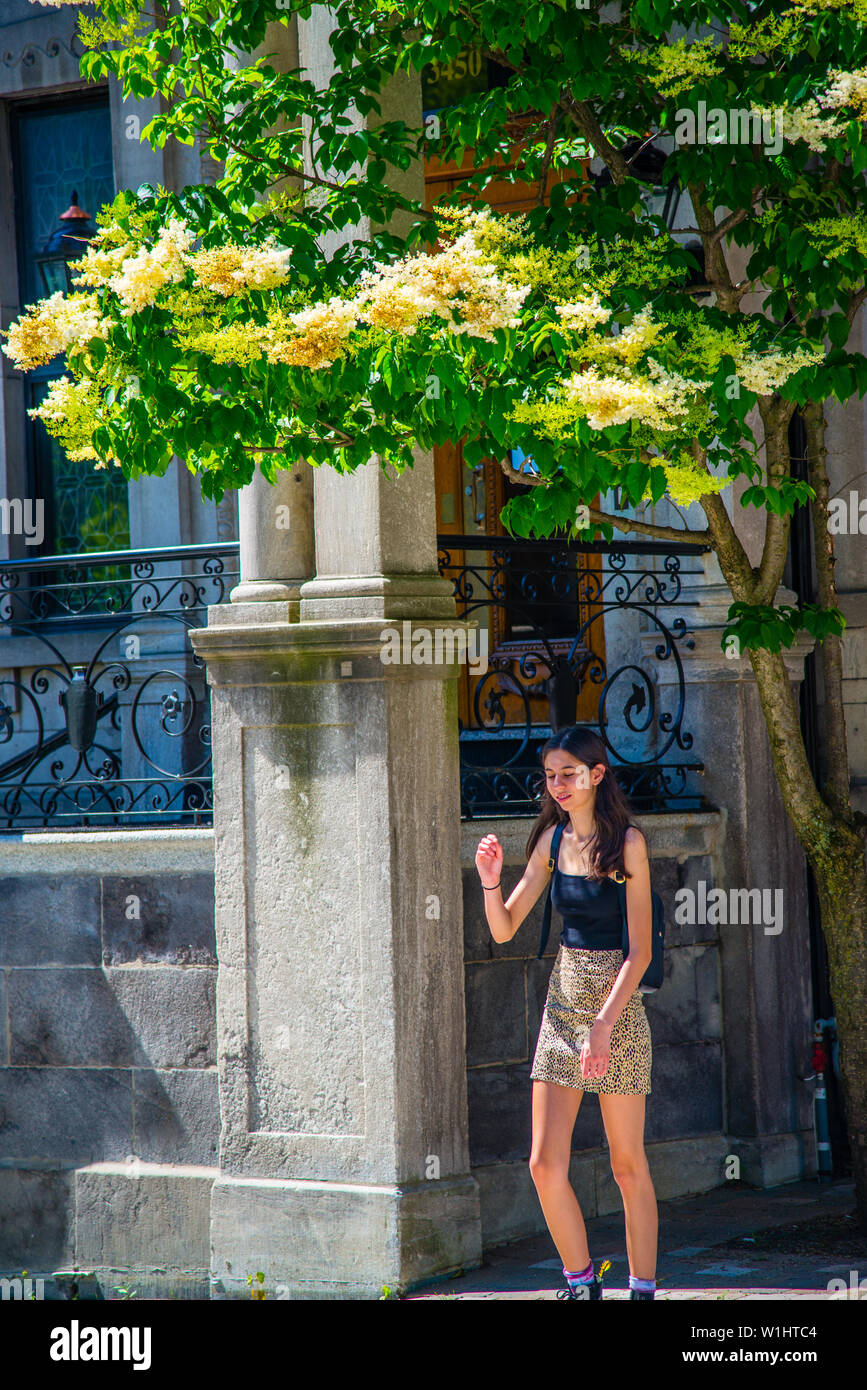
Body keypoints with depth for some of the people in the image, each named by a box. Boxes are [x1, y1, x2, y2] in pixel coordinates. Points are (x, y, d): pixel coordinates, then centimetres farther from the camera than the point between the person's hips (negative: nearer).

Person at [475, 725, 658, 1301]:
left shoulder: (627, 841, -10)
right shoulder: (553, 839, 6)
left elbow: (640, 950, -12)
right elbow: (504, 929, 9)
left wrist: (604, 1024, -19)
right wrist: (491, 881, -10)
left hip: (617, 1003, -5)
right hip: (563, 1001, 5)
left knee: (628, 1165, 2)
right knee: (546, 1164, -1)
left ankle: (643, 1289, 13)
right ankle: (581, 1281, 15)